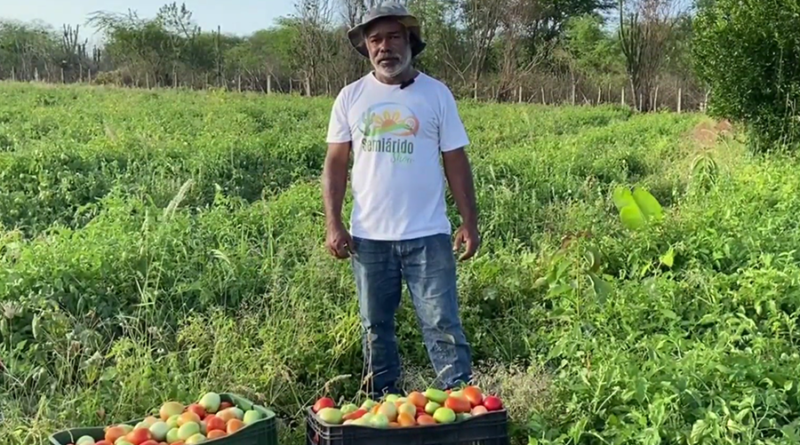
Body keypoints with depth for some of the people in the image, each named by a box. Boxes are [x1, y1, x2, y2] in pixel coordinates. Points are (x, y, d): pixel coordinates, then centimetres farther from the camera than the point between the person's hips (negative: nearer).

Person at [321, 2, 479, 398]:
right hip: (369, 236, 2)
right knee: (376, 328, 13)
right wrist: (333, 225, -5)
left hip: (428, 235, -2)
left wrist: (470, 222, -4)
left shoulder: (436, 94, 1)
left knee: (443, 325, -1)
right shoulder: (351, 97, 4)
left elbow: (456, 162, 3)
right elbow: (335, 164, 4)